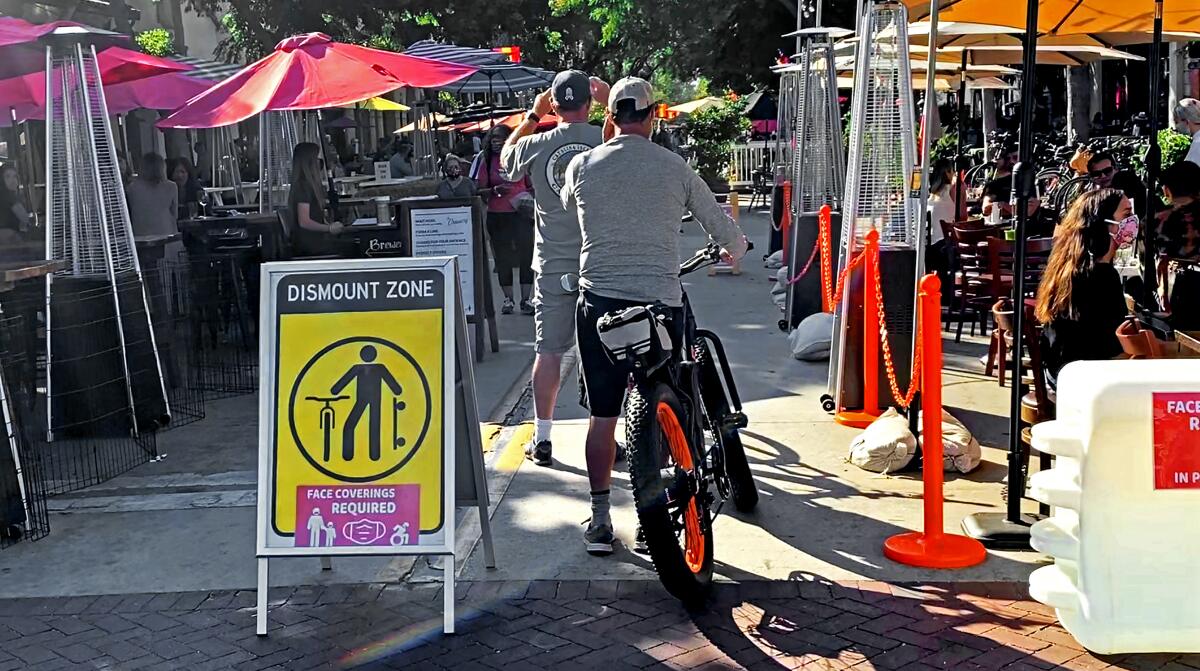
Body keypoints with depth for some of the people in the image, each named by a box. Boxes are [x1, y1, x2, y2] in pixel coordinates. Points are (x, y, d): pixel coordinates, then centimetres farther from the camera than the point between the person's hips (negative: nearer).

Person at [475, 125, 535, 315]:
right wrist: (495, 190, -15)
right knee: (502, 257, 7)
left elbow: (531, 185, 11)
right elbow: (479, 189, 4)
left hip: (521, 213, -1)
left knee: (526, 254, -3)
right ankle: (508, 299, 18)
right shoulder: (487, 161, 4)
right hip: (497, 215, 1)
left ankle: (526, 299, 5)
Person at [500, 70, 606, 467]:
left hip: (553, 266, 1)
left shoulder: (536, 145, -4)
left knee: (548, 351, 7)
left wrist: (533, 115, 22)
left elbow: (506, 158, 18)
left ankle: (541, 438, 11)